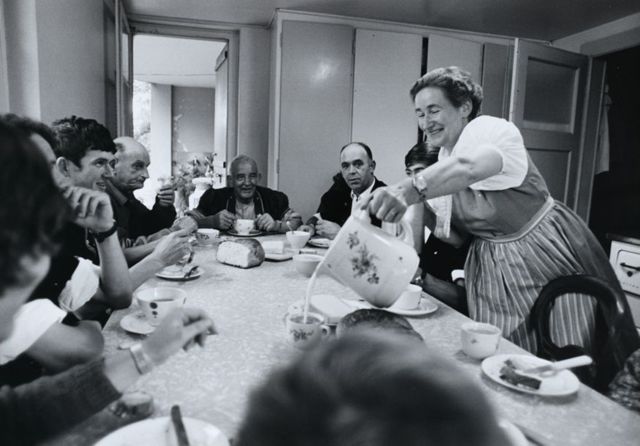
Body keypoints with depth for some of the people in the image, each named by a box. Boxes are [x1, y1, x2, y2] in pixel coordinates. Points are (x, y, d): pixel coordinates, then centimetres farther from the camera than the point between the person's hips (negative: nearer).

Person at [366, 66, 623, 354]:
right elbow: (456, 238, 4)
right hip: (491, 268, 6)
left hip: (547, 255, -6)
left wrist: (412, 189, -60)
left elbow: (468, 167, -46)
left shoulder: (491, 130, -18)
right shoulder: (442, 161, 3)